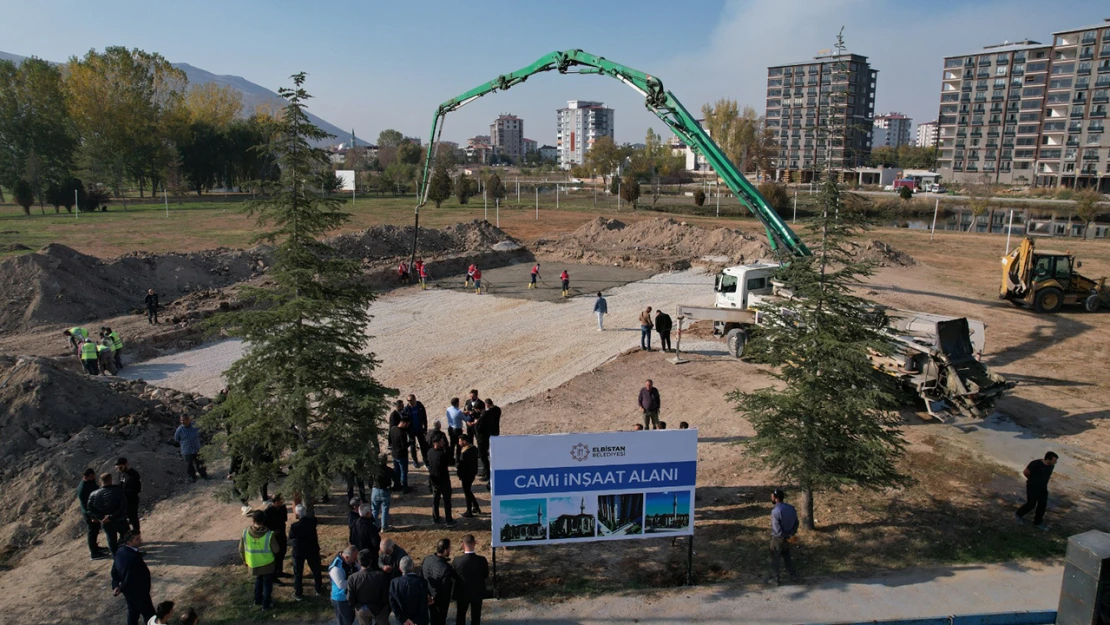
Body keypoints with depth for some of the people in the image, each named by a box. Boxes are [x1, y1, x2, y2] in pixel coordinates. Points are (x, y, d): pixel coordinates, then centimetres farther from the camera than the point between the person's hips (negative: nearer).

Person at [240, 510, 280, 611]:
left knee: (258, 580, 31)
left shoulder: (245, 533, -18)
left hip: (253, 564, 3)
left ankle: (258, 600, 43)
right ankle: (266, 604, 30)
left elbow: (241, 549, -4)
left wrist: (245, 560, 14)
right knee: (267, 584, 19)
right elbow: (276, 550, -15)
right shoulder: (269, 534, -26)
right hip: (267, 564, -3)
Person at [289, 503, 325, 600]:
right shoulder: (313, 521, -17)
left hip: (299, 552, -3)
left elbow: (290, 537, -7)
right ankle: (319, 590, 33)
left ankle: (298, 594, 23)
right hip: (312, 550, 3)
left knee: (298, 573, 15)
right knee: (316, 570, 19)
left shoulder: (294, 526, -26)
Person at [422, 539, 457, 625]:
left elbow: (421, 576, -3)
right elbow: (445, 589, -27)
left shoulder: (426, 559, -16)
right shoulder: (446, 568, -36)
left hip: (427, 598, 6)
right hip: (440, 600, -6)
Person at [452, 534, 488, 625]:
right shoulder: (481, 560, -22)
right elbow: (486, 575, -6)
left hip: (462, 593, 0)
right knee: (475, 617, 18)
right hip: (477, 593, 0)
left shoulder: (457, 561, -23)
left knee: (460, 615, 22)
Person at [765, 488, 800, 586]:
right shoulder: (791, 508, -3)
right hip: (787, 538, 7)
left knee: (774, 559, 10)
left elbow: (777, 529, -27)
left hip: (777, 538, -7)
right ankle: (793, 575, 31)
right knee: (787, 557, 24)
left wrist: (787, 537, -15)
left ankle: (774, 579, 20)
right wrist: (791, 534, -5)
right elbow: (796, 523, 3)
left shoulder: (775, 511, -26)